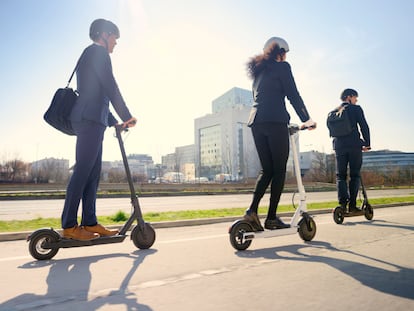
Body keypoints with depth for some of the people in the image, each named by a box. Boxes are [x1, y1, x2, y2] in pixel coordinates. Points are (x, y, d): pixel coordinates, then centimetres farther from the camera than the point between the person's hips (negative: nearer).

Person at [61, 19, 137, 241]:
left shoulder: (89, 55, 30)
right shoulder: (98, 51, 0)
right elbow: (111, 88, -9)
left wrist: (114, 122, 24)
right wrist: (127, 116, -4)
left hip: (90, 119, 10)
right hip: (90, 118, -10)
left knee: (92, 173, 5)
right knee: (83, 171, -12)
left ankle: (89, 223, 7)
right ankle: (69, 226, -9)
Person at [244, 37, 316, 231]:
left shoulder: (258, 71, 27)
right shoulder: (282, 66, 5)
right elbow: (293, 95, -1)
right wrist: (306, 119, 7)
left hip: (256, 122, 7)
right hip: (275, 121, -7)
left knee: (267, 169, 9)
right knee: (279, 170, -1)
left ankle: (252, 210, -6)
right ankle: (271, 218, -1)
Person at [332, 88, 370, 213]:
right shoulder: (356, 109, 2)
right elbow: (364, 126, -3)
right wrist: (367, 144, 2)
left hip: (339, 146, 4)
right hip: (354, 145, -3)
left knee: (340, 175, 5)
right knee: (354, 175, 2)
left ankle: (343, 203, -6)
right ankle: (352, 205, -1)